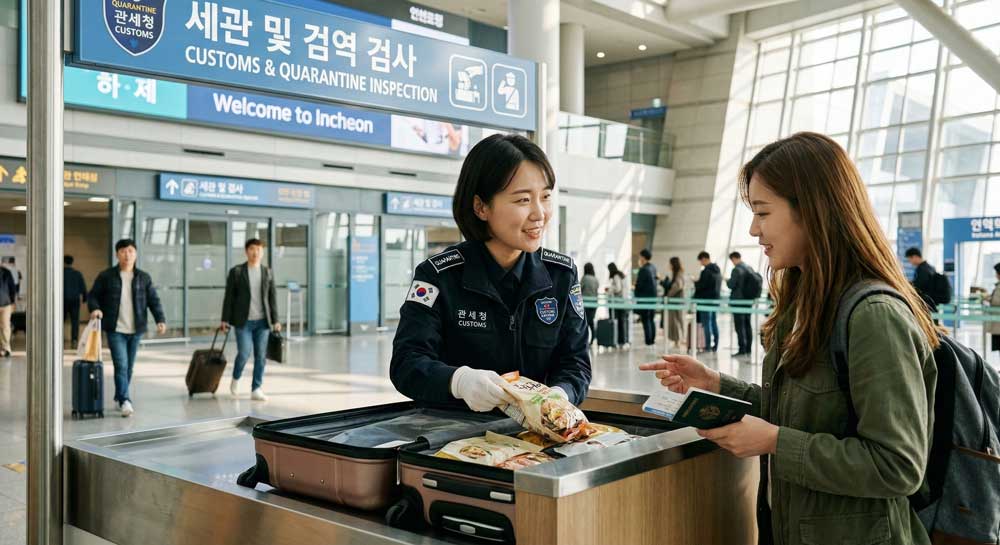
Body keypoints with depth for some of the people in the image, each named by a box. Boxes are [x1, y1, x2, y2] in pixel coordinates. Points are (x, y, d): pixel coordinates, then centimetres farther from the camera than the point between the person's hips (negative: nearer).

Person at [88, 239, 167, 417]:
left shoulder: (144, 278, 6)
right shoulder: (106, 276, 1)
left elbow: (153, 300, 3)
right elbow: (93, 295, 6)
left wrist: (160, 319, -10)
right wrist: (95, 308, -15)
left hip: (135, 330, 3)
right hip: (115, 330, -3)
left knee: (129, 367, 11)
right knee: (121, 365, -13)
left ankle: (119, 397, 29)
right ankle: (125, 401, -14)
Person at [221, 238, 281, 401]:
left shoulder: (268, 273, 6)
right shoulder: (236, 271, -2)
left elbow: (272, 298, 7)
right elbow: (229, 297, -2)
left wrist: (275, 321, 3)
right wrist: (225, 320, -6)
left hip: (262, 321, 3)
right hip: (243, 321, -3)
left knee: (261, 356, 0)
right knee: (244, 353, -8)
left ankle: (256, 390, 8)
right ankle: (236, 378, 21)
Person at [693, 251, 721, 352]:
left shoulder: (706, 271, -16)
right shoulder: (717, 270, 12)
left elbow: (701, 285, -19)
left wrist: (696, 282, 2)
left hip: (706, 299, -8)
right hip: (716, 298, 9)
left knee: (706, 324, -4)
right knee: (714, 322, 12)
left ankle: (708, 346, -4)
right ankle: (715, 346, 15)